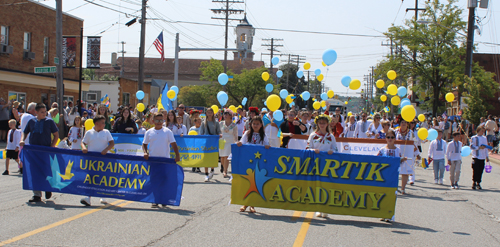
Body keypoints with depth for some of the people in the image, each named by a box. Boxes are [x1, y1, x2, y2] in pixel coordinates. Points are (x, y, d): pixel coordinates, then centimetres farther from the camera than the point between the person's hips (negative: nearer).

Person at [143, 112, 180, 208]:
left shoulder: (167, 132, -1)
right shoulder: (149, 132, 5)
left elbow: (173, 144, -2)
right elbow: (144, 144, 12)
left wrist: (177, 155, -14)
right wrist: (145, 152, -7)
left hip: (165, 159, -2)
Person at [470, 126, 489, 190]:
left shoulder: (484, 138, 15)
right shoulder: (474, 138, -1)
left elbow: (486, 148, 20)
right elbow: (471, 146, -7)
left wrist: (487, 156, 17)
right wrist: (479, 147, -18)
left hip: (482, 157, 4)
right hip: (476, 157, -4)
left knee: (480, 171, 3)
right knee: (475, 170, -8)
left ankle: (478, 183, 12)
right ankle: (474, 182, 3)